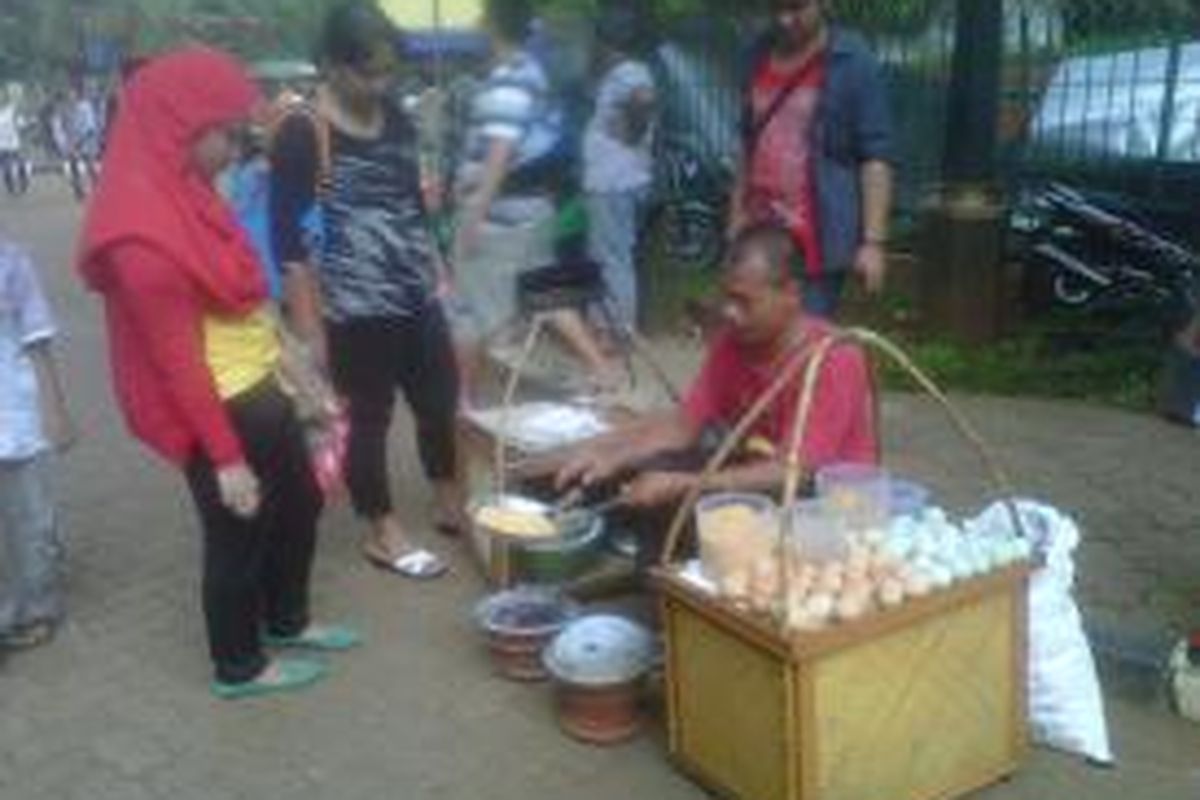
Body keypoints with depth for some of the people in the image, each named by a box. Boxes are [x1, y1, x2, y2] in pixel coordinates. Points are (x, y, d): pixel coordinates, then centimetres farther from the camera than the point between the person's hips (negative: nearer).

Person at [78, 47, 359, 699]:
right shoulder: (143, 230, -26)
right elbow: (177, 359, -23)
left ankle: (287, 620, 46)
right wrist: (225, 456, -19)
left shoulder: (181, 191, 4)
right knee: (238, 535, 10)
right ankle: (239, 666, 34)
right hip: (219, 408, -9)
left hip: (259, 390, 9)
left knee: (300, 502, 23)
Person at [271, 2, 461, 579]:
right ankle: (382, 532, 25)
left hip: (418, 299, 7)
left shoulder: (398, 120, 7)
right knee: (368, 419, 8)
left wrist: (439, 275, 17)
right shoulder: (302, 134, -13)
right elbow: (288, 238, -15)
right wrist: (309, 329, -17)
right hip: (355, 312, -6)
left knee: (443, 402, 15)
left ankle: (450, 504, 37)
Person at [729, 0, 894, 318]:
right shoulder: (760, 55, 12)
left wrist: (873, 240, -15)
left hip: (819, 241, -5)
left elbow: (875, 156, -9)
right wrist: (738, 214, 16)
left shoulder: (853, 62, -6)